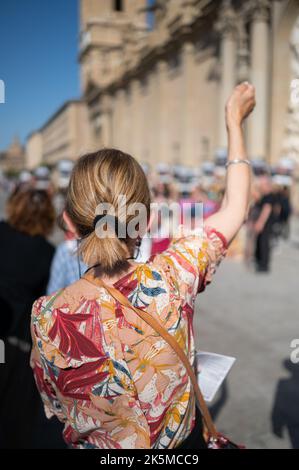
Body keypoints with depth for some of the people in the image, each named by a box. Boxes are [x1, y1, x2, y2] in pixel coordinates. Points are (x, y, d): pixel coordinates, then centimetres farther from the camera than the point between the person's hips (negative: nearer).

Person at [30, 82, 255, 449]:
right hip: (184, 442, 0)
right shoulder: (171, 279, -30)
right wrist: (234, 122, 0)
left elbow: (55, 408, -8)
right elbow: (235, 207, -12)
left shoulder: (47, 316, -28)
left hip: (96, 446, 1)